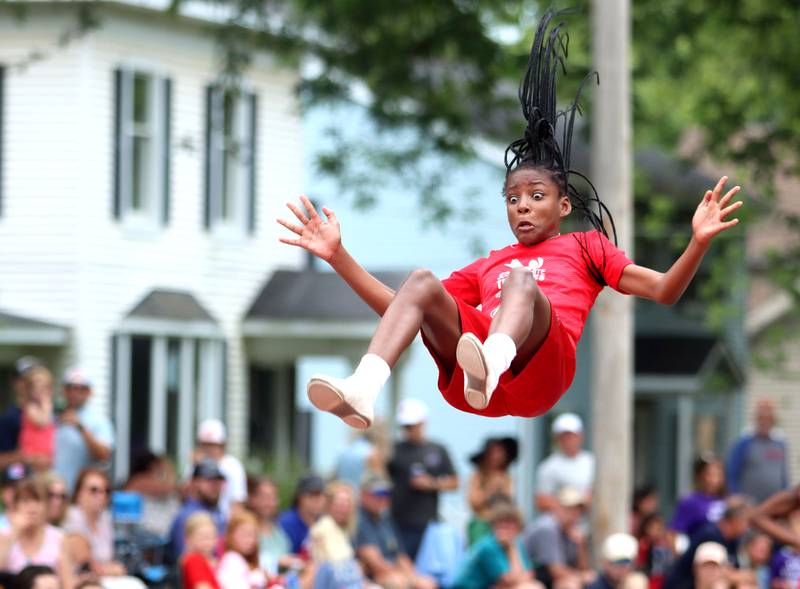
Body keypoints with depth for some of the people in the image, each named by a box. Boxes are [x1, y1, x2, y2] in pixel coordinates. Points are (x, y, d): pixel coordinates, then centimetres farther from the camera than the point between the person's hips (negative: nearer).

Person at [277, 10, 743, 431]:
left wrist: (699, 242, -1)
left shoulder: (585, 246, 31)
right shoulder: (486, 265, 39)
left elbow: (664, 291, 18)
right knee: (422, 281, -20)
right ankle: (363, 391, -47)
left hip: (538, 371, -3)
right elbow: (400, 308, 34)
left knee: (520, 278, -31)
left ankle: (490, 363, -67)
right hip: (465, 382, 4)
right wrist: (337, 256, 27)